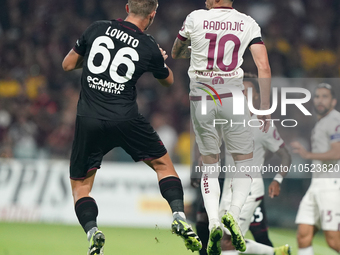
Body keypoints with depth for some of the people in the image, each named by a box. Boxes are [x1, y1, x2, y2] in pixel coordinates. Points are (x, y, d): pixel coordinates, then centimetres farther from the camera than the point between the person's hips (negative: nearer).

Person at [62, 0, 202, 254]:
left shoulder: (97, 29, 3)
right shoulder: (150, 48, 1)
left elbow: (68, 64, 13)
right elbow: (168, 80, 21)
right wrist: (162, 61, 42)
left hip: (88, 120, 1)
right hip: (126, 119, -1)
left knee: (80, 185, 12)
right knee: (163, 164, 20)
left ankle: (92, 231, -13)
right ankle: (179, 216, 3)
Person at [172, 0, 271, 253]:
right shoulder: (248, 24, 0)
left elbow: (176, 53, 17)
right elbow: (264, 67, -7)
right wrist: (265, 107, 0)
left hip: (201, 98, 1)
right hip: (232, 96, -1)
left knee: (209, 164, 13)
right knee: (245, 163, 12)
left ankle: (213, 221, -7)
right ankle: (234, 212, -13)